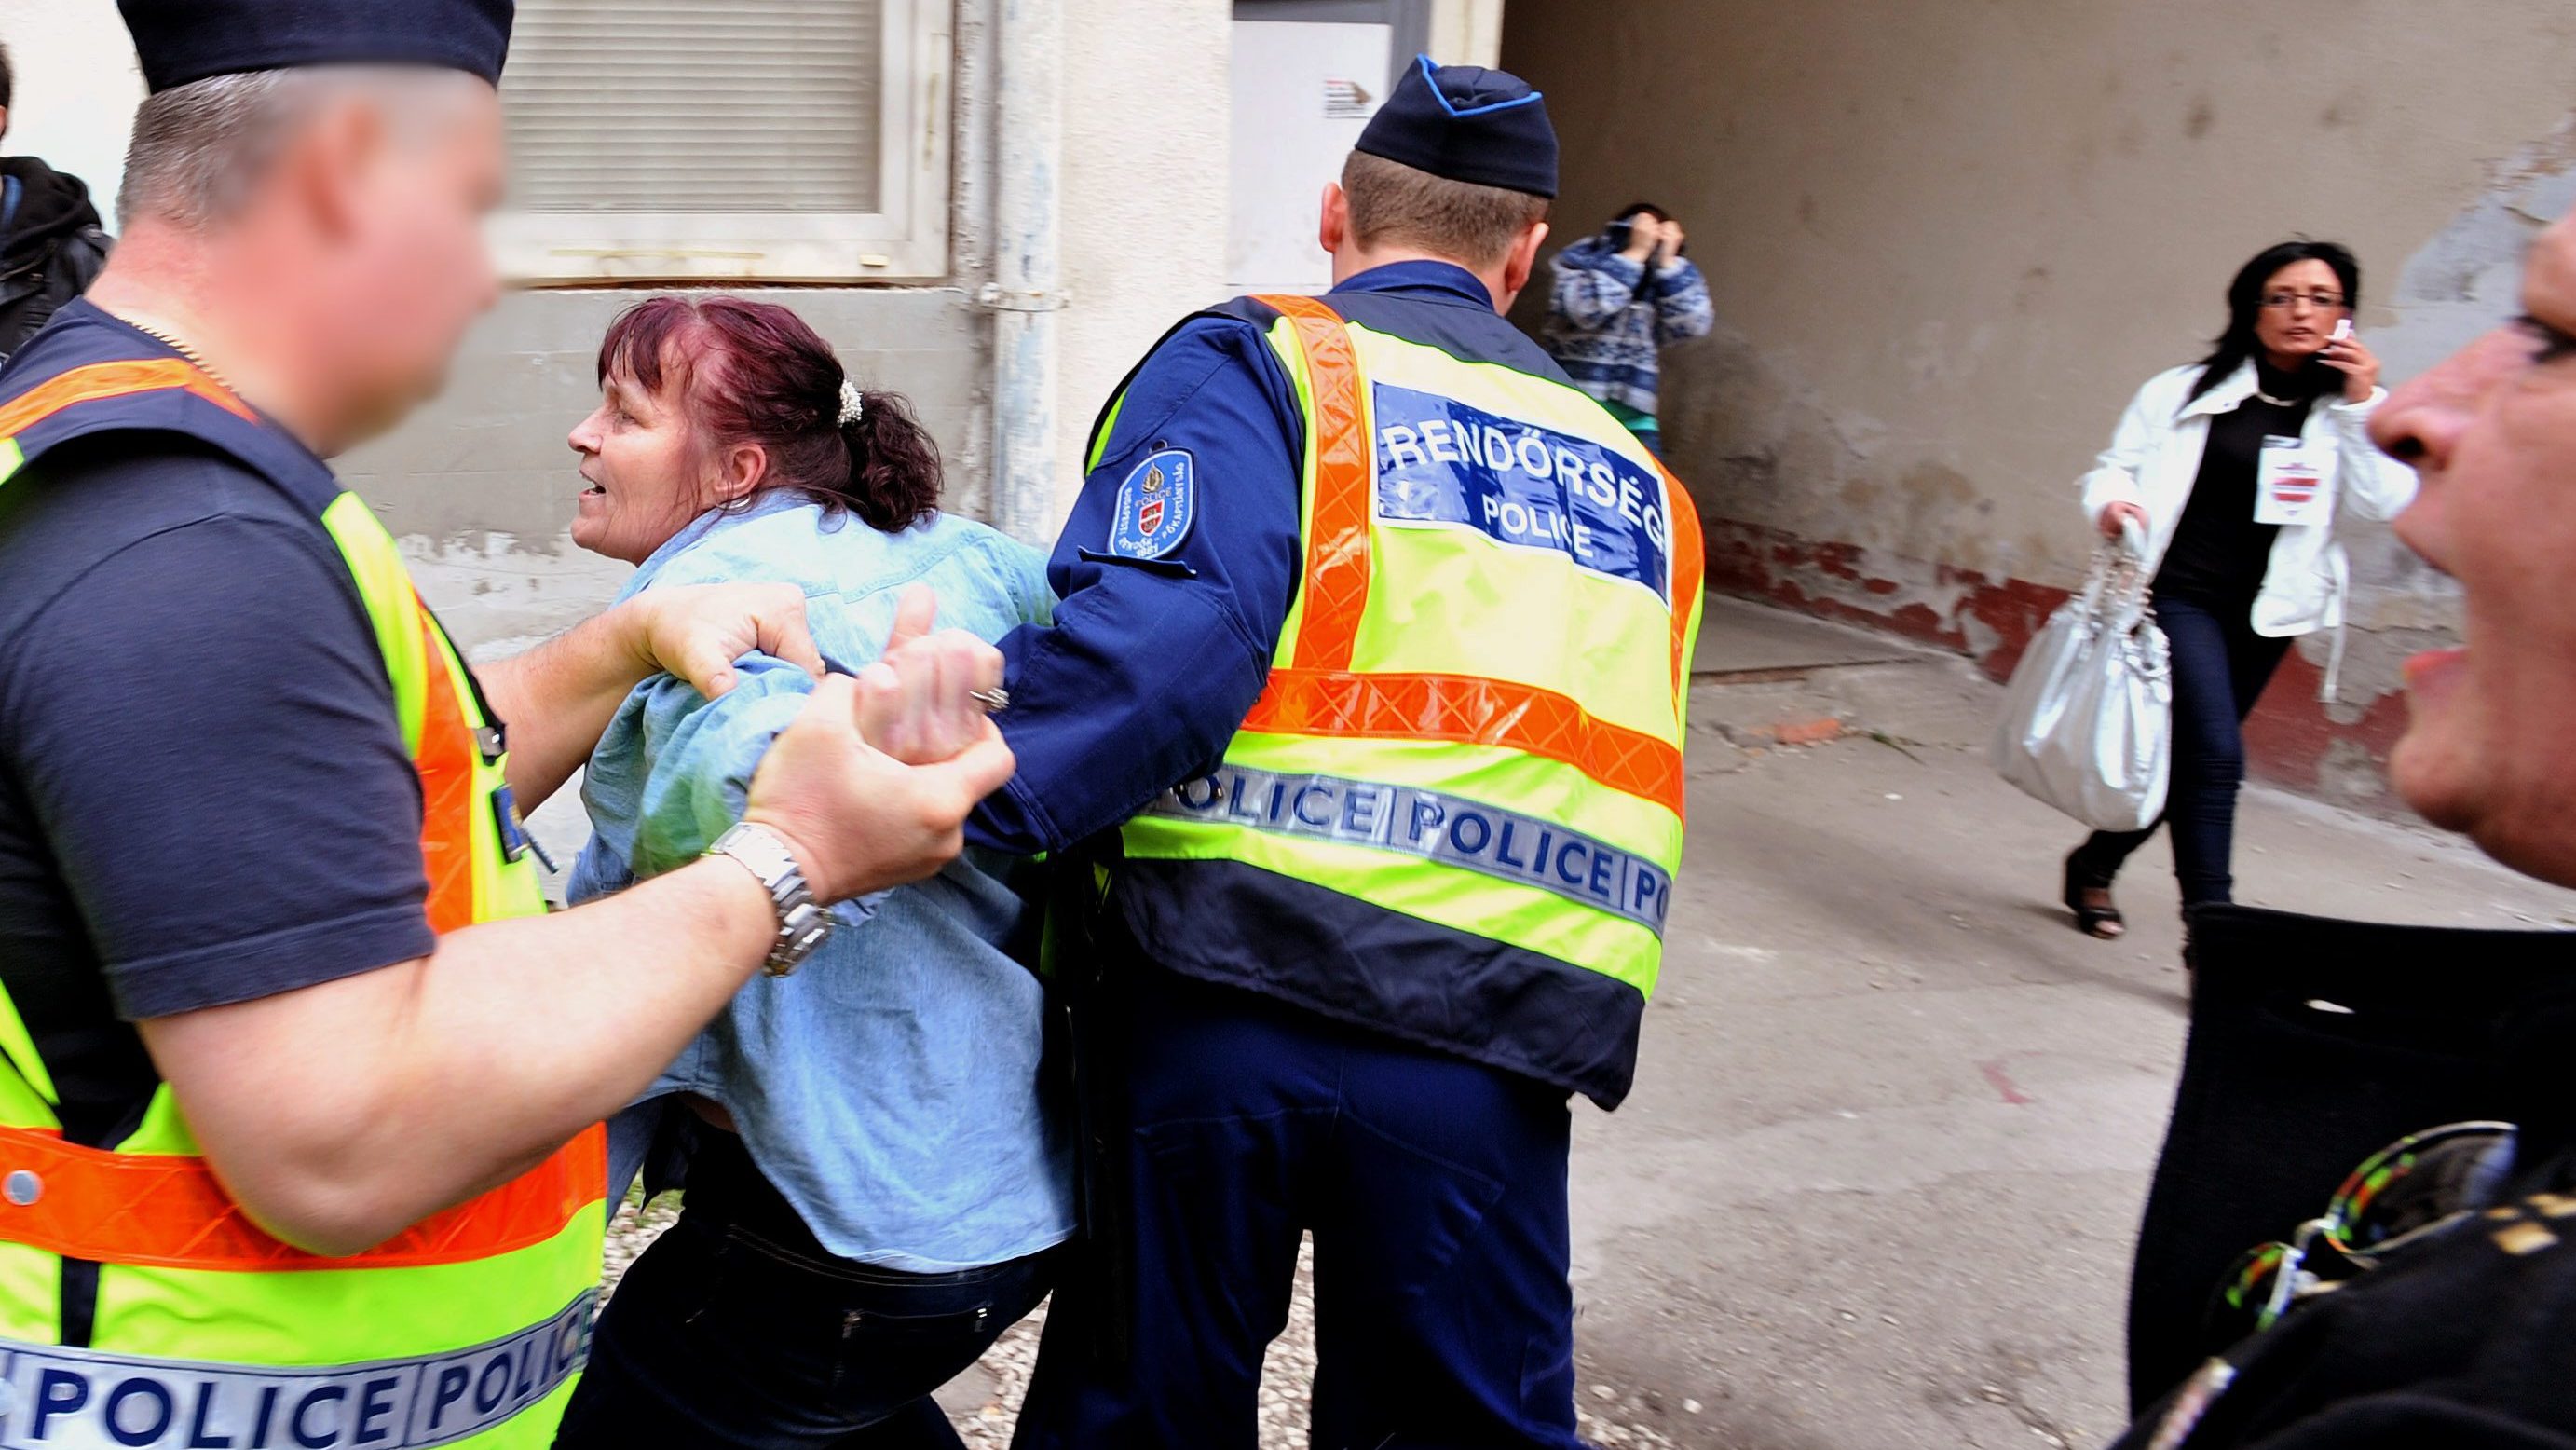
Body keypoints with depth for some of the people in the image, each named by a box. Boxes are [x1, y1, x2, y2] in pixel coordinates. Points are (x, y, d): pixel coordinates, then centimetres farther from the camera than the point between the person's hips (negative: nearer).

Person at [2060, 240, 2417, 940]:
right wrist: (2111, 504, -22)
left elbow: (2387, 503, -4)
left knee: (2186, 757, 13)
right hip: (2178, 595, -4)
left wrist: (2363, 407, -11)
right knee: (2216, 753, -17)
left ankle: (2095, 866, 35)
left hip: (2263, 615, 4)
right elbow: (2117, 465, 0)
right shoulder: (2187, 392, 0)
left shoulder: (2345, 411, 7)